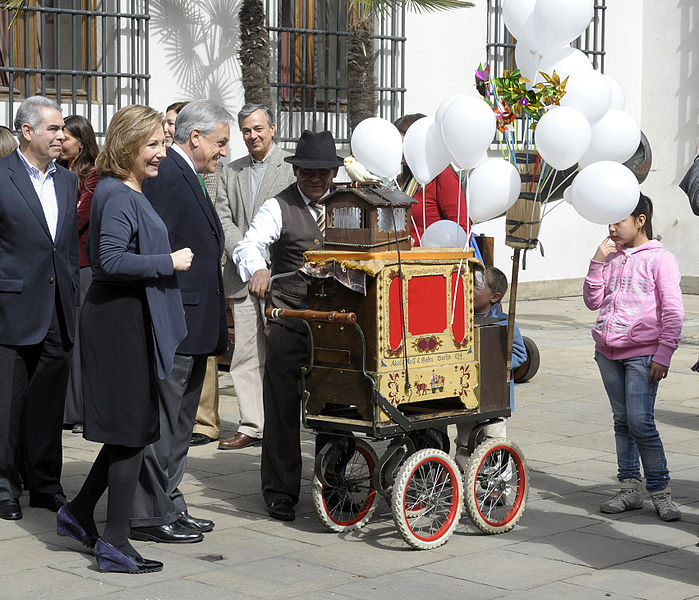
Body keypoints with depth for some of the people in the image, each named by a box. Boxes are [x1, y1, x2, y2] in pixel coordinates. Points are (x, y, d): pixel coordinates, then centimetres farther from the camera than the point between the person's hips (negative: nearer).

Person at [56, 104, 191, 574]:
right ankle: (114, 544, 6)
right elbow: (112, 260, -26)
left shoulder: (131, 193, 14)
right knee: (133, 431, -2)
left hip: (133, 319, 10)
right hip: (121, 320, -10)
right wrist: (169, 262, -18)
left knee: (132, 429, 16)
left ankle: (79, 514, 27)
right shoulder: (118, 196, -17)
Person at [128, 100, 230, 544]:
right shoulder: (165, 176, -15)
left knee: (179, 422, 16)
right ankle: (151, 516, 3)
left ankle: (170, 505, 25)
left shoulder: (187, 177, 17)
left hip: (191, 324, 11)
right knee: (160, 421, -3)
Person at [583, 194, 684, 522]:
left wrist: (663, 355, -12)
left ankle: (660, 491, 0)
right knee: (622, 420, 8)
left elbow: (673, 311, -6)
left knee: (640, 422, -11)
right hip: (608, 352, 6)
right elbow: (593, 301, 11)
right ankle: (629, 489, 14)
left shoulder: (659, 258, -3)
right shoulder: (613, 259, 14)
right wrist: (598, 262, 1)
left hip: (642, 354, -6)